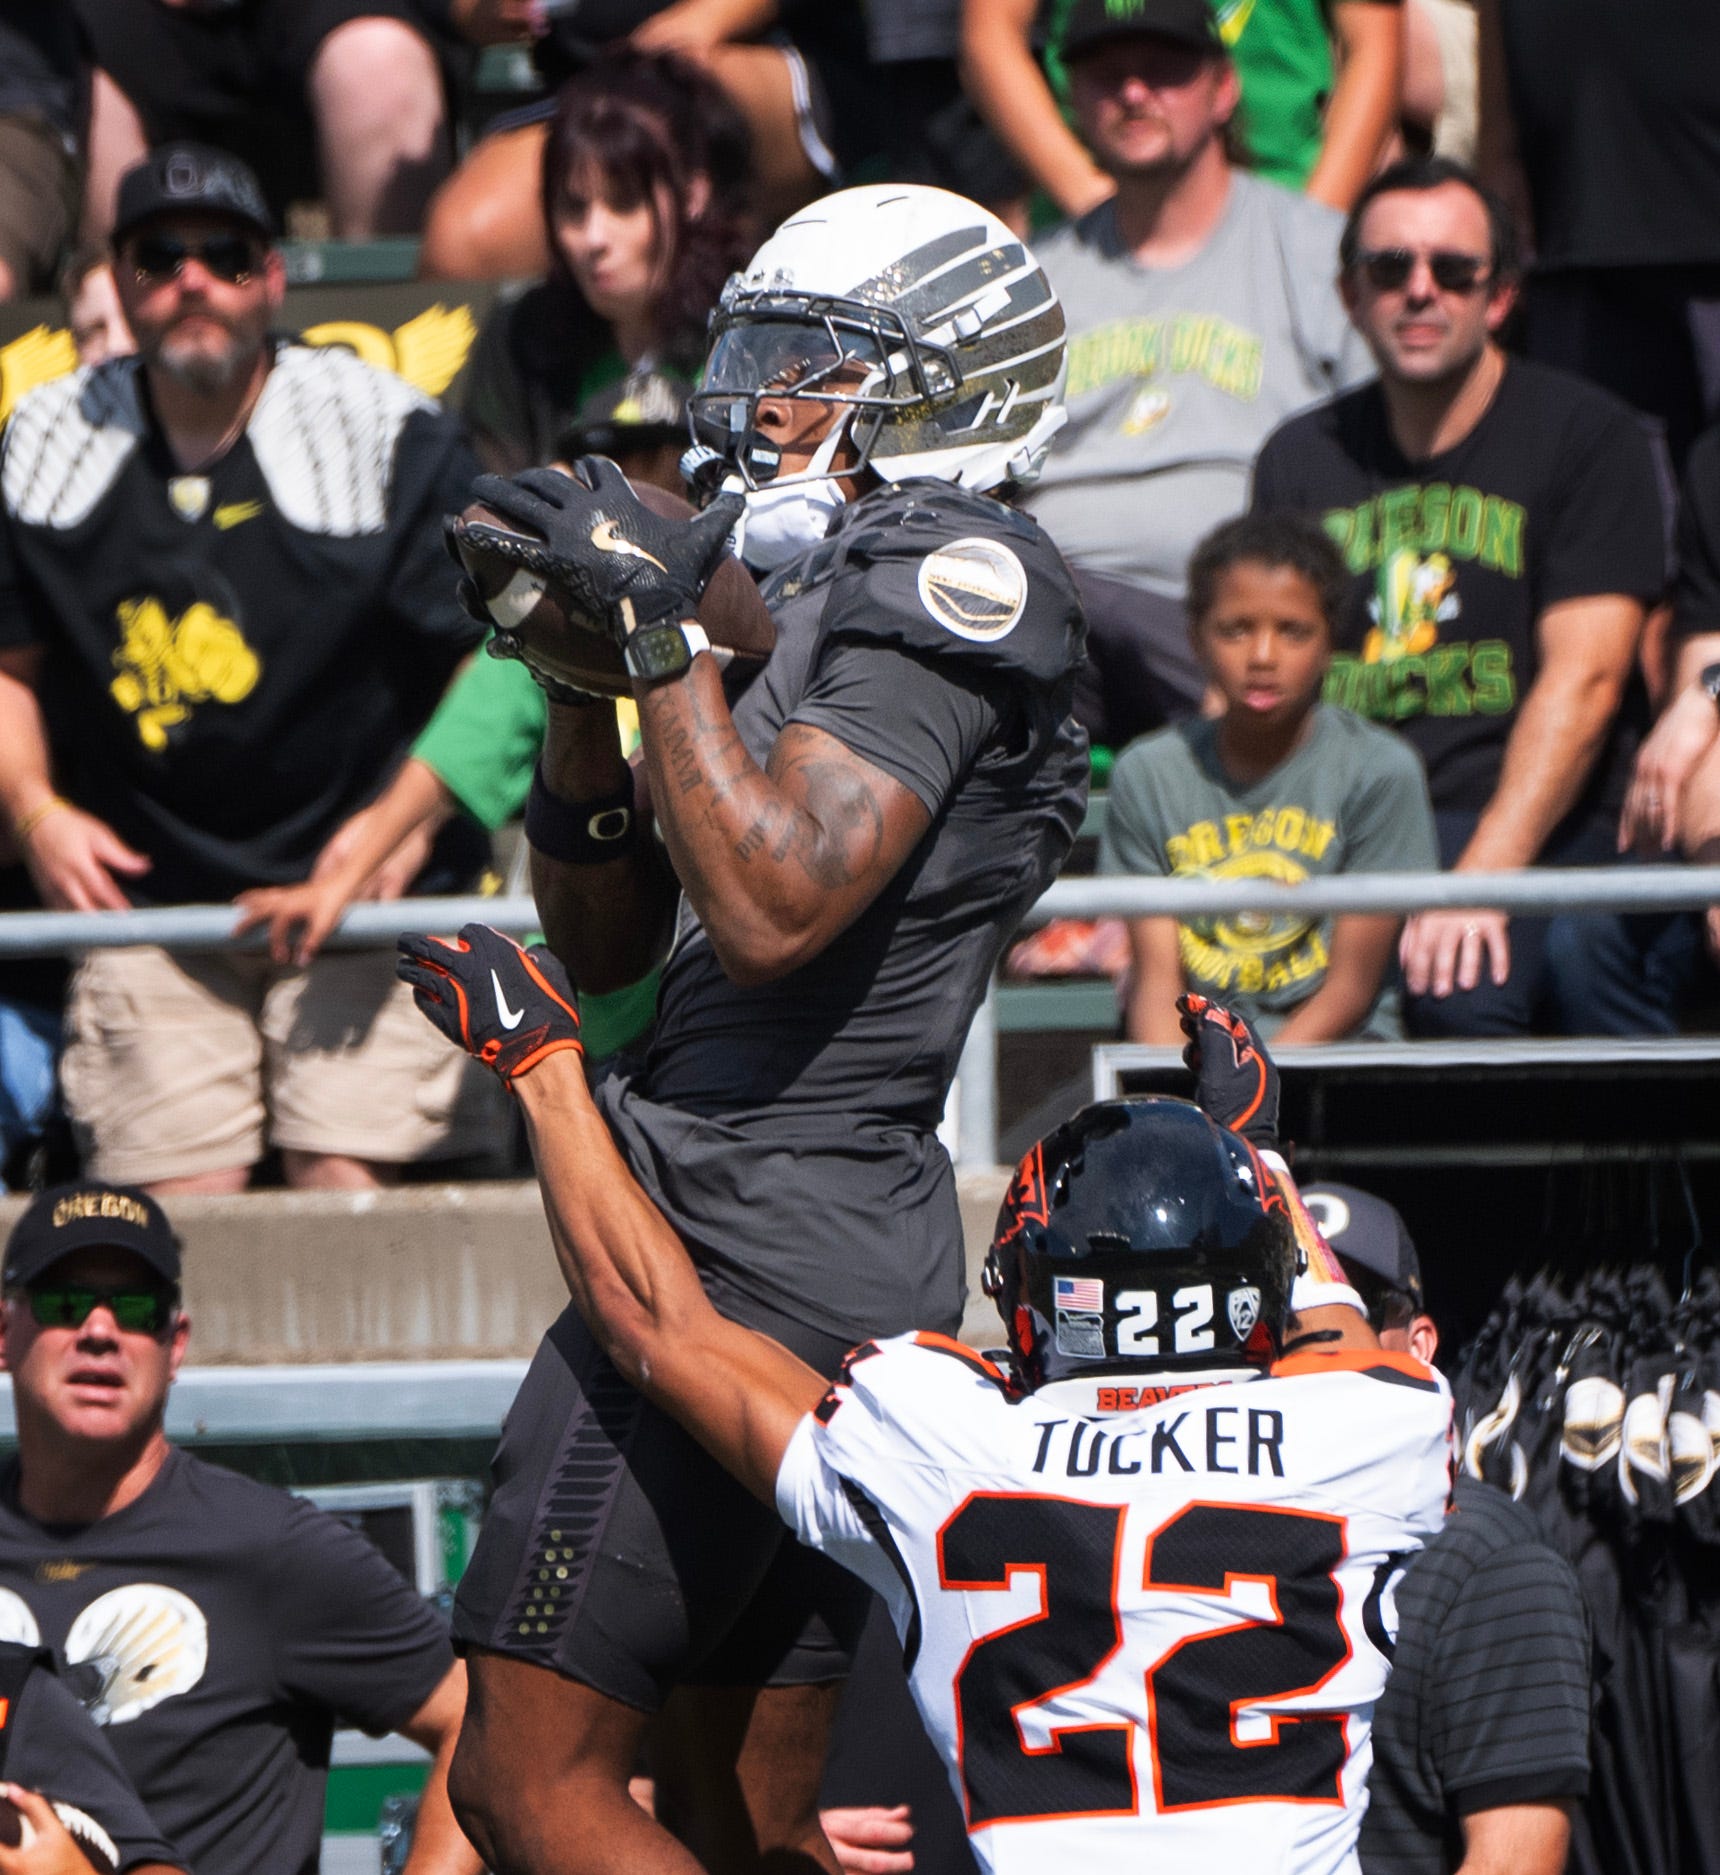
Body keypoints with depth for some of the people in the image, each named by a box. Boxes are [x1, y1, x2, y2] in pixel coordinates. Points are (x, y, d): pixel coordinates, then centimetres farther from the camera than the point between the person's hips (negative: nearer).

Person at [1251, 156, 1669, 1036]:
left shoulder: (1586, 435, 4)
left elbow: (1583, 682, -7)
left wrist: (1483, 877, -21)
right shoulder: (1301, 457, 18)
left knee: (1462, 989, -36)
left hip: (1527, 829, -3)